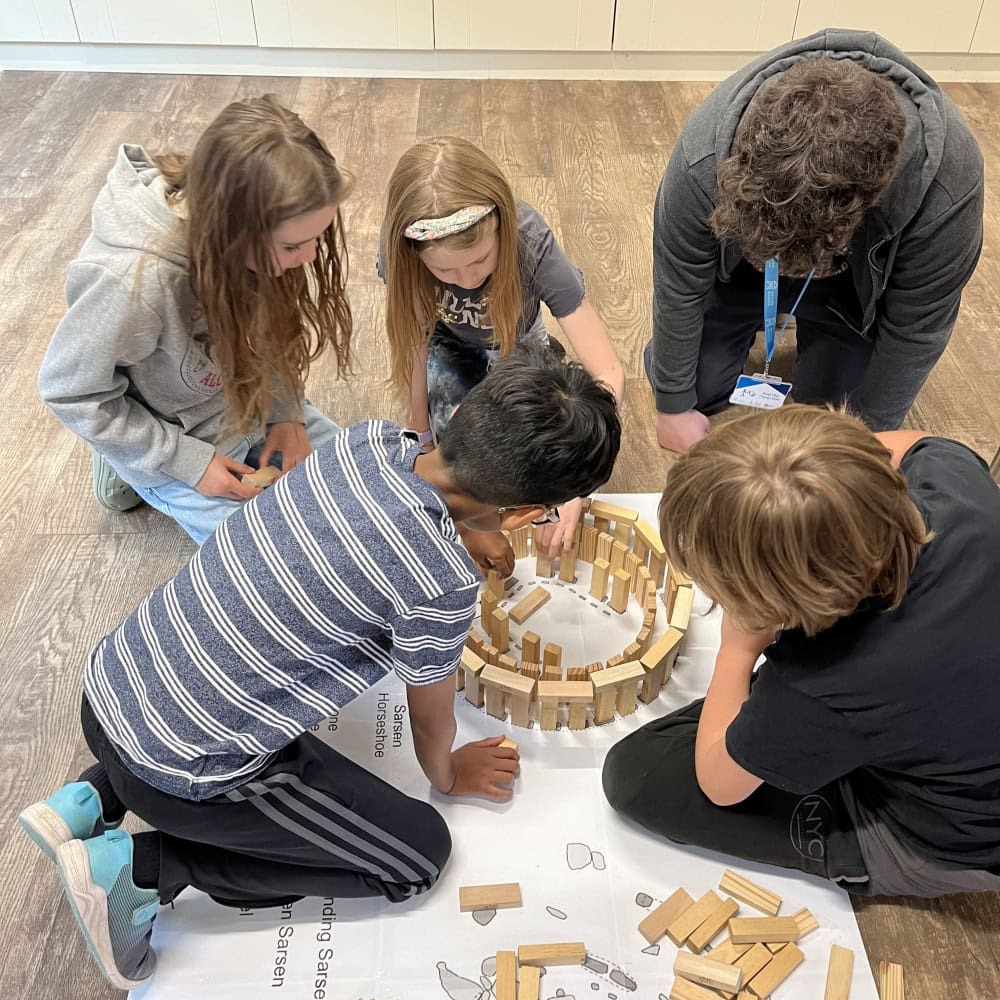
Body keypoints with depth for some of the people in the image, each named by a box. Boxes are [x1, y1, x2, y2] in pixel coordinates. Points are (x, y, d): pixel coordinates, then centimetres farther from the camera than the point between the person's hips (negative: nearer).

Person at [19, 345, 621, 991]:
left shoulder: (369, 440, -7)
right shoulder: (442, 584, -26)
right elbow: (431, 719, -4)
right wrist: (448, 778, 18)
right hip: (181, 772, -7)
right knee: (420, 855, 7)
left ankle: (91, 801, 22)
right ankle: (141, 868, 4)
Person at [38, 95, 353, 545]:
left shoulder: (247, 235, -22)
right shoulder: (131, 280, -39)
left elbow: (267, 327, -2)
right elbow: (71, 393, -22)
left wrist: (285, 410, -12)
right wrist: (189, 461, -20)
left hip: (251, 403, 6)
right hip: (177, 439, -6)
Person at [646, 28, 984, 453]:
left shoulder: (947, 180, -39)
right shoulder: (704, 154, -40)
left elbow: (915, 329, -23)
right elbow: (678, 288, -23)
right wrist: (673, 403, -12)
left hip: (855, 285, 0)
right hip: (738, 263, 1)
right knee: (692, 388, -1)